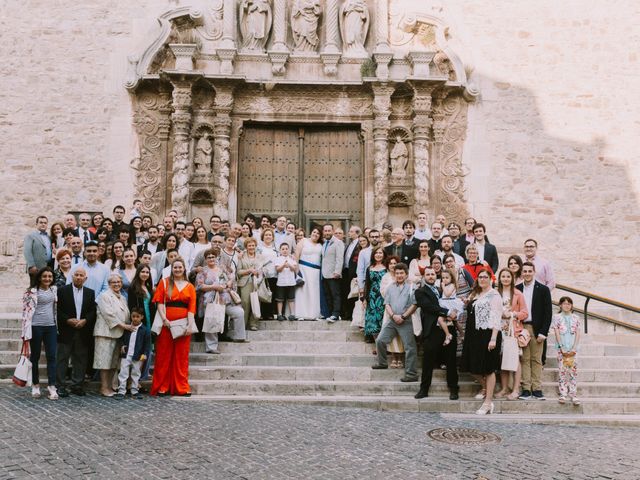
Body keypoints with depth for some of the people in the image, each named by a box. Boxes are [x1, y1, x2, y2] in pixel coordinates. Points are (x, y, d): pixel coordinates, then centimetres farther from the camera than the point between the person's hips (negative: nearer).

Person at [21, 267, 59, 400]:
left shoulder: (54, 290, 9)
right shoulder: (32, 292, -5)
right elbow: (27, 310, -7)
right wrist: (26, 332, -11)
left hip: (51, 326, 4)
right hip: (36, 327, -4)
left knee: (52, 356, -3)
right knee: (35, 356, 7)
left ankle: (52, 387, -3)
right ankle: (35, 385, 19)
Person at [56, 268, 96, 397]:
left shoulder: (90, 293, 11)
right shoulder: (62, 290, 1)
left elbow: (93, 311, 6)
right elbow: (58, 310, -4)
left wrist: (85, 320, -10)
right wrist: (68, 320, -14)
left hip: (83, 332, 3)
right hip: (66, 332, -3)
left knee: (80, 360, 6)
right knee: (62, 359, 0)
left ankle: (77, 385, 14)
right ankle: (61, 386, 6)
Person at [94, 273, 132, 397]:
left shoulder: (123, 298, 20)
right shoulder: (104, 296, -3)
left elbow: (126, 315, 21)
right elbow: (108, 314, -12)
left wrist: (128, 326, 4)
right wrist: (123, 325, -14)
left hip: (118, 333, 7)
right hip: (106, 332, -7)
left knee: (113, 362, 8)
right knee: (105, 360, -6)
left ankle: (109, 386, 12)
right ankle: (104, 388, -3)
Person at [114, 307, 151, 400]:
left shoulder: (145, 330, -3)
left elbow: (147, 344, -3)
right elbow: (122, 339, 15)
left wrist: (145, 354, -14)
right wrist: (122, 346, -4)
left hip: (137, 357, -1)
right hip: (125, 355, 2)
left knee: (136, 374, 9)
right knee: (123, 373, 0)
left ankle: (135, 391, 19)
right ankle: (121, 391, 3)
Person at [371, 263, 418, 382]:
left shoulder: (411, 287, -1)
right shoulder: (390, 287, 13)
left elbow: (414, 305, -7)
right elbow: (387, 304, 7)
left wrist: (403, 316, -12)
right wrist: (393, 316, -9)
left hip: (406, 322, -5)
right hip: (392, 320, 5)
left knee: (409, 347, -5)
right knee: (380, 340, 4)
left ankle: (411, 374, -3)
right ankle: (382, 363, 26)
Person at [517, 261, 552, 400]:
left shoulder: (543, 289, 2)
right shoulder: (516, 289, 8)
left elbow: (548, 312, 0)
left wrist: (543, 332, -7)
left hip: (536, 329, -1)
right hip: (521, 328, 2)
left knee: (536, 359, 1)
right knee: (524, 359, 1)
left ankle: (537, 389, 6)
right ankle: (526, 389, 3)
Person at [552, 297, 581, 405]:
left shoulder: (575, 318, 11)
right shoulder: (557, 317, 4)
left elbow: (577, 334, 6)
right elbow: (557, 333, -1)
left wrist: (574, 348, -6)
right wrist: (562, 348, -10)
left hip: (572, 348, 2)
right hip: (561, 348, -2)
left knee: (573, 370, -3)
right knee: (562, 370, -4)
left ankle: (573, 395, -1)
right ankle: (563, 394, -2)